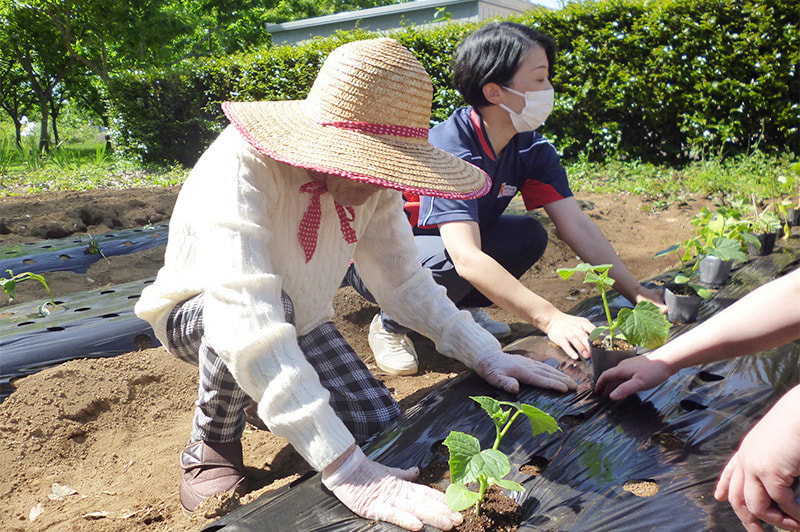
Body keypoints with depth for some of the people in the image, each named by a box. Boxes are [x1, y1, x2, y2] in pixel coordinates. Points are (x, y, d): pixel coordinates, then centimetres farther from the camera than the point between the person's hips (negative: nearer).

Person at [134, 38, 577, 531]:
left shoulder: (372, 183, -17)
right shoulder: (242, 166, -36)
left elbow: (405, 280, -6)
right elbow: (246, 319, -46)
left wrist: (483, 352, -19)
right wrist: (348, 471, -51)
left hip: (298, 323, 4)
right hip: (198, 316, -4)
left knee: (380, 425, -13)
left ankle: (268, 393, 17)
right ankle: (213, 444, -6)